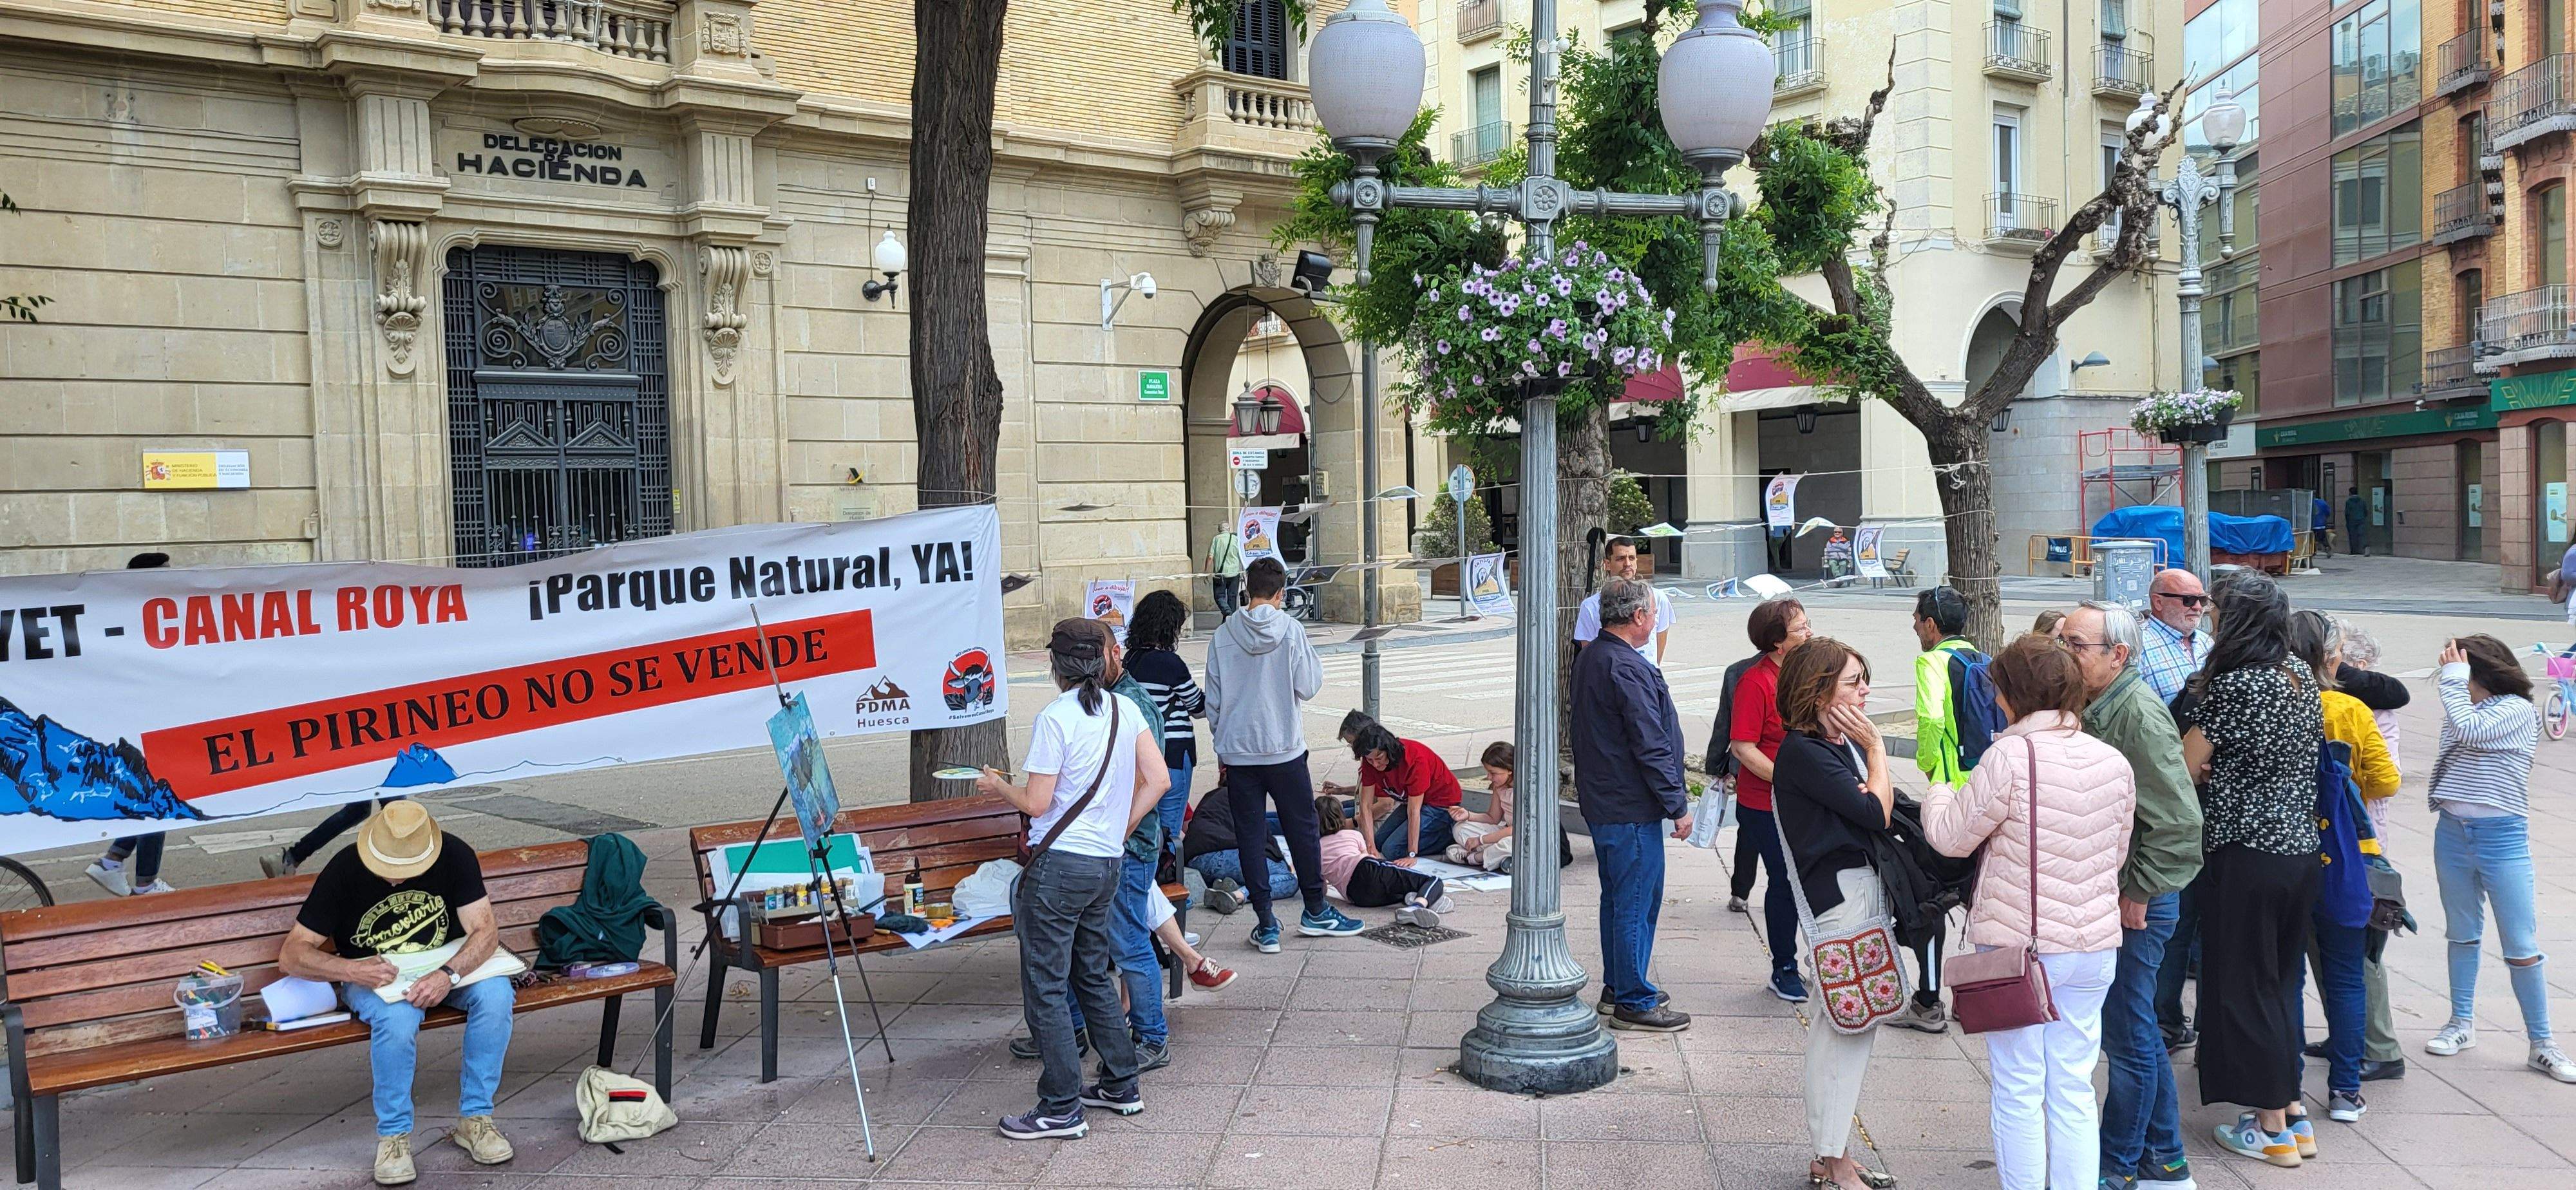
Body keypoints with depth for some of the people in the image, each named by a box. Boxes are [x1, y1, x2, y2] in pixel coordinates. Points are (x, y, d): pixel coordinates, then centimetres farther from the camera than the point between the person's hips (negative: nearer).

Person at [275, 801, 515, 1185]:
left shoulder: (454, 855, -16)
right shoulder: (344, 870, -18)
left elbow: (486, 930, -18)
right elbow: (291, 955, -15)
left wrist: (448, 975, -37)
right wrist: (352, 970, -33)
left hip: (446, 967, 2)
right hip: (372, 976, -1)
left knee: (496, 993, -30)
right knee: (398, 1016, -36)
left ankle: (474, 1118, -15)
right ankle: (393, 1136, -17)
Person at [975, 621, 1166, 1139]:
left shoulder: (1055, 719, -13)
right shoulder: (1125, 710, 5)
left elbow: (1037, 804, -13)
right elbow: (1158, 780, 2)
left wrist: (997, 786, 7)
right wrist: (1119, 832, 12)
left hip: (1059, 864, -7)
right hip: (1107, 864, 7)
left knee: (1044, 986, 1)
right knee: (1094, 977, 20)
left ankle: (1062, 1109, 5)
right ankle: (1121, 1086, 27)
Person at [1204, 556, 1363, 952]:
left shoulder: (1223, 636, -2)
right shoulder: (1290, 629, -9)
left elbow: (1213, 701, 3)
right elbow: (1308, 686, -8)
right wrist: (1314, 664, 12)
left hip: (1237, 752, 2)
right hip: (1285, 751, -1)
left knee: (1249, 836, 7)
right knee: (1302, 830, 13)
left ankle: (1266, 926, 9)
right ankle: (1315, 912, 25)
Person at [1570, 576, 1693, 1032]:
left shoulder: (1588, 658, 10)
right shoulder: (1628, 669, -22)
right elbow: (1651, 747, -22)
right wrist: (1678, 806, -14)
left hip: (1601, 801, 10)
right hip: (1632, 807, -10)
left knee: (1618, 897, 19)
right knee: (1638, 901, -2)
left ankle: (1617, 986, 30)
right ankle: (1634, 1002, 6)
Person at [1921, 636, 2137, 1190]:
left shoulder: (2010, 757, -17)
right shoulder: (2115, 762, 2)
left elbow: (1953, 837, -8)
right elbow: (2118, 853, 13)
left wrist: (1938, 792, 11)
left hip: (2018, 947, -5)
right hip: (2095, 946, 5)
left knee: (2019, 1091, 6)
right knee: (2074, 1088, 13)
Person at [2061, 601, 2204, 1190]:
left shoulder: (2139, 713, -20)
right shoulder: (2094, 708, 8)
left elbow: (2178, 820, -24)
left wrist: (2138, 895, -17)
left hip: (2134, 903, -9)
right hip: (2104, 895, 9)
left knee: (2128, 1037, 4)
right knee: (2138, 1034, 18)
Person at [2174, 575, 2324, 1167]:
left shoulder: (2230, 686, -17)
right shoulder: (2302, 676, 6)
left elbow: (2186, 769, -14)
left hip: (2246, 856, -7)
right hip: (2302, 850, 7)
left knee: (2244, 985, 4)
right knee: (2281, 980, 18)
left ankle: (2272, 1127, 12)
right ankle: (2294, 1113, 25)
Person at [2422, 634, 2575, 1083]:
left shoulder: (2518, 710, -8)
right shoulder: (2463, 709, 8)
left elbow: (2468, 731, -22)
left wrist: (2452, 679, -13)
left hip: (2502, 836, -5)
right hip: (2452, 832, 6)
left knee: (2521, 946, -1)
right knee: (2461, 933, 15)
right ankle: (2461, 1024, 27)